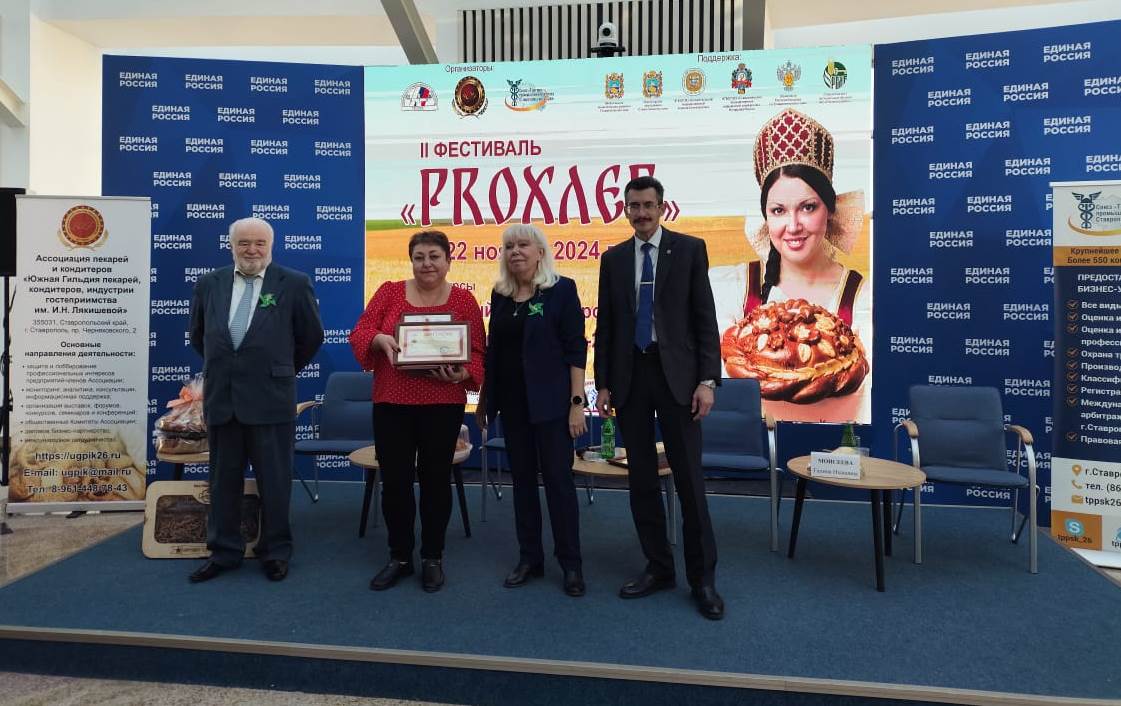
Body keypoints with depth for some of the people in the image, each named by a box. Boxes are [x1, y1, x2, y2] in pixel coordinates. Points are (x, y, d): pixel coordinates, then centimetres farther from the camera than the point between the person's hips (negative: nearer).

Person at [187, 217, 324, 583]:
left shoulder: (294, 284, -4)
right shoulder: (209, 284, 7)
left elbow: (312, 335, 5)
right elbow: (198, 335, 21)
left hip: (270, 399, -3)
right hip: (220, 398, 4)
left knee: (274, 481, 6)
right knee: (223, 481, 12)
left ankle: (276, 552, 20)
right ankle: (224, 552, 26)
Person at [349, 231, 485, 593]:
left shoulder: (463, 300, 2)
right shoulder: (389, 292, 5)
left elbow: (477, 352, 0)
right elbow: (360, 333, 0)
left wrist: (463, 374, -20)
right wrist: (380, 339, -21)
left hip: (443, 404, -1)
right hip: (391, 402, 1)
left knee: (435, 478, 8)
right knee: (394, 480, 5)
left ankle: (433, 558, 23)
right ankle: (399, 557, 23)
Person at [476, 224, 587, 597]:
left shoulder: (561, 289, -6)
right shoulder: (500, 294, 9)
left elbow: (576, 348, -9)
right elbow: (493, 349, 14)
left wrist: (577, 401, -14)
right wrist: (484, 397, 14)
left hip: (549, 399, -5)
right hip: (512, 399, 5)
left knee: (558, 478, 0)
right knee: (522, 478, 11)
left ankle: (571, 563, 13)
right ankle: (529, 558, 22)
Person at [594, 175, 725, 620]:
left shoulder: (689, 248, 2)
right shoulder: (613, 258, 10)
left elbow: (705, 318, -2)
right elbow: (605, 325, 10)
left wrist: (707, 380, -10)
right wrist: (602, 384, 6)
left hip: (676, 374, -3)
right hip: (629, 377, 3)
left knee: (689, 479, 0)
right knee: (641, 479, 9)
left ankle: (703, 578, 13)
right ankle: (658, 567, 23)